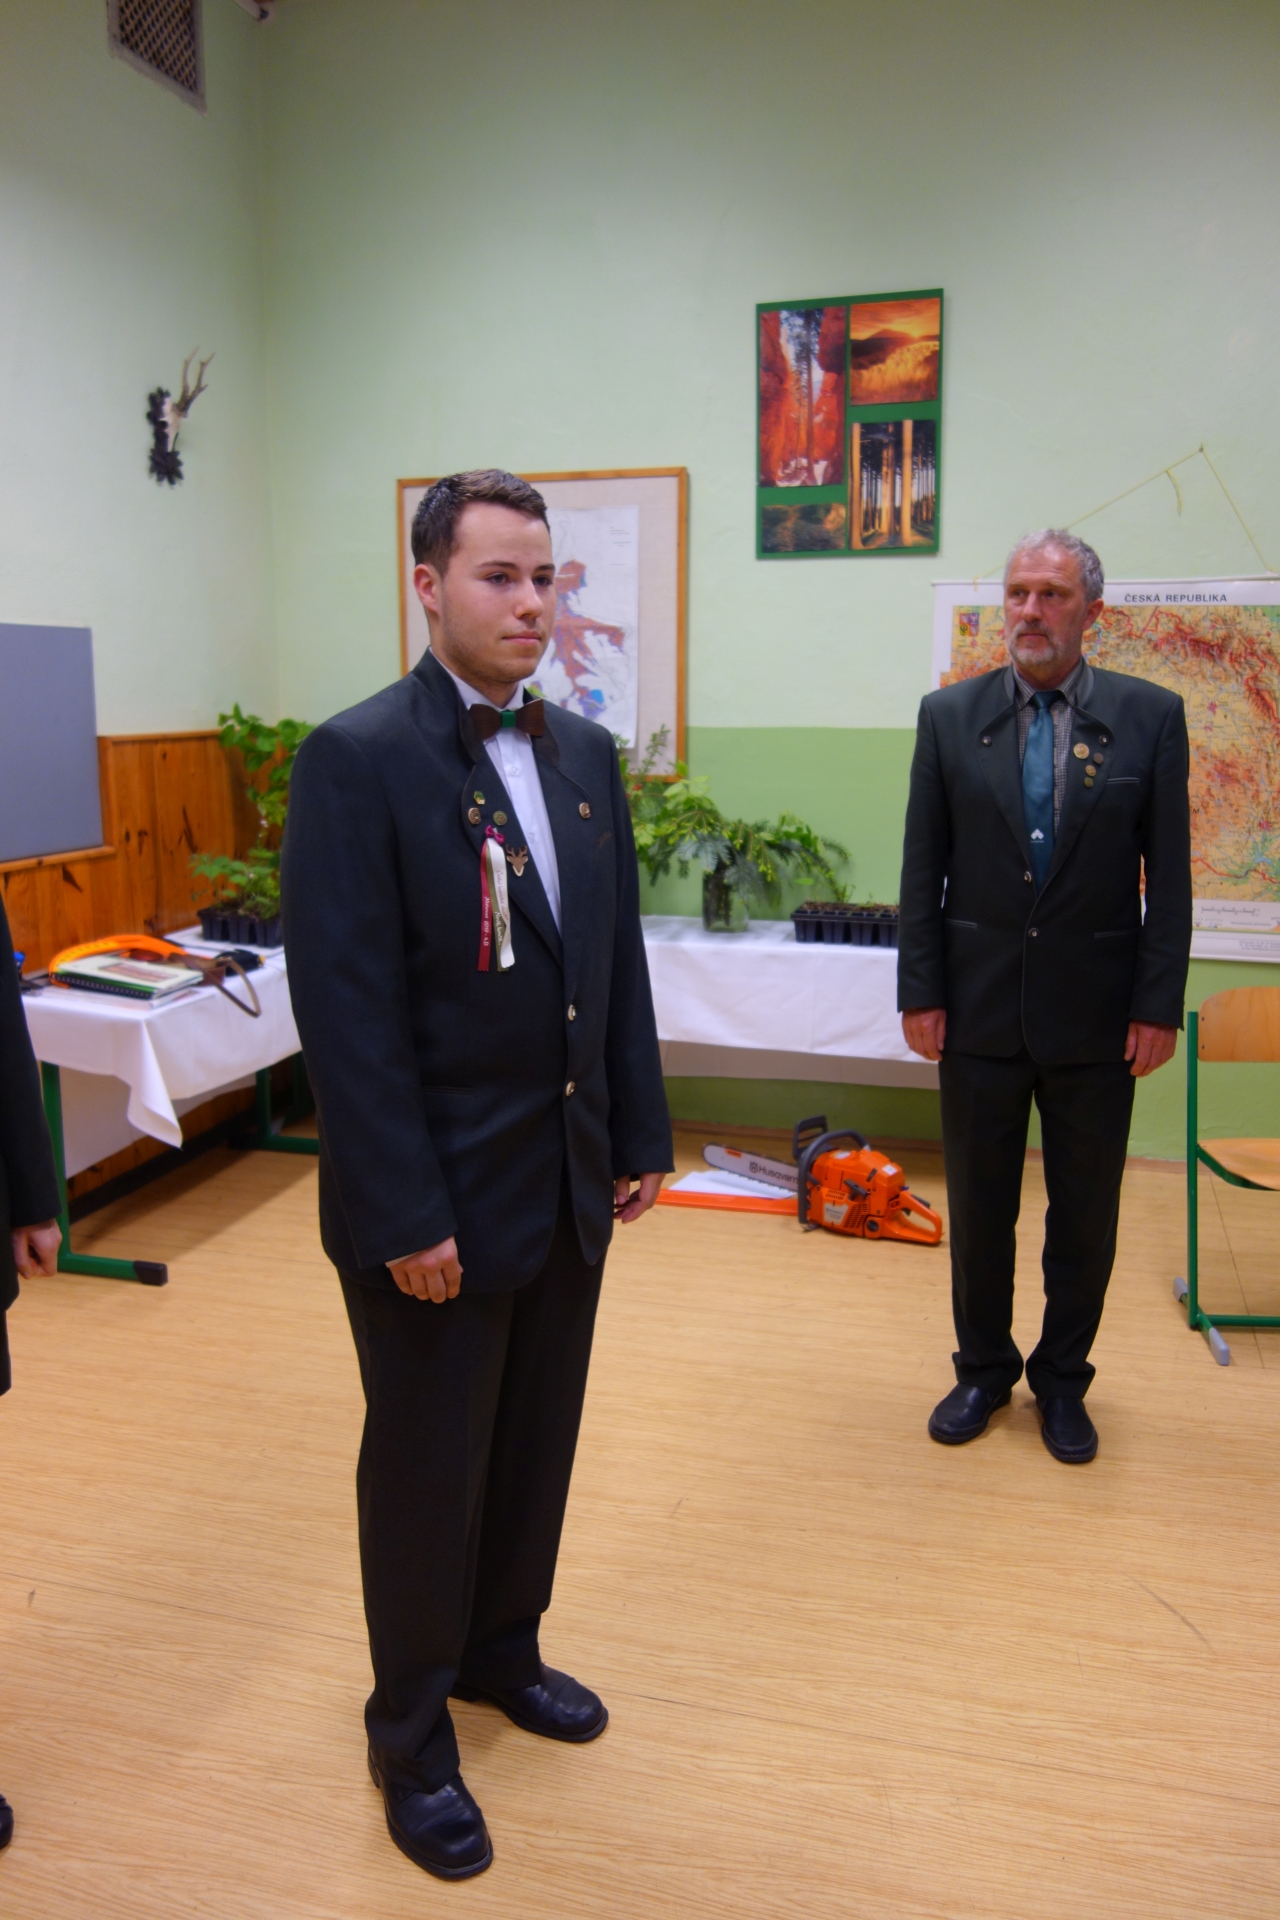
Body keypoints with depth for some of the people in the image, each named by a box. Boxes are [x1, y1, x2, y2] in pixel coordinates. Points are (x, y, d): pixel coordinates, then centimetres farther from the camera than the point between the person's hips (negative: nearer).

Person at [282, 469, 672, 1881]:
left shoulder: (584, 752, 7)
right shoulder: (357, 759, -14)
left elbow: (618, 960, 10)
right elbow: (347, 1005, -17)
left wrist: (638, 1136, 8)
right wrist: (405, 1214, -18)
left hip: (569, 1183, 6)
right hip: (436, 1199, -6)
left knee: (537, 1444, 21)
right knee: (426, 1471, 13)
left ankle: (499, 1647, 47)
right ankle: (411, 1732, 36)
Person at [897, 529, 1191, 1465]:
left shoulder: (1150, 716, -1)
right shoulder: (950, 713, 1)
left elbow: (1169, 874, -2)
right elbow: (924, 867, 1)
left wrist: (1159, 1005, -6)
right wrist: (920, 992, -3)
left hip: (1095, 1012, 0)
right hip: (980, 1007, 1)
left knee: (1086, 1213, 11)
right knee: (978, 1207, 13)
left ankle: (1063, 1380, 31)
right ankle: (984, 1369, 32)